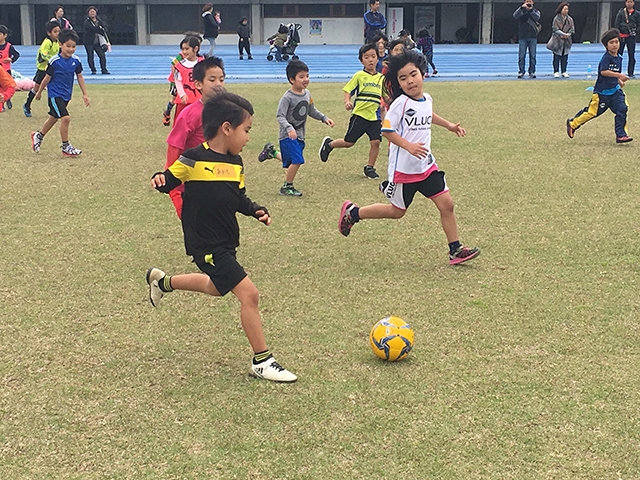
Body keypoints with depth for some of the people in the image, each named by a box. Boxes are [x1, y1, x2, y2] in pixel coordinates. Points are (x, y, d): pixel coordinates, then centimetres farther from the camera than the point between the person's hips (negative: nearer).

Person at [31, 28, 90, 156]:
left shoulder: (76, 60, -4)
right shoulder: (54, 61, -18)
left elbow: (80, 77, 8)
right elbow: (47, 78, -7)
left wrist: (85, 94, 8)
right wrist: (39, 92, 5)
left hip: (66, 95, 6)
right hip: (55, 94, -6)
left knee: (54, 118, 20)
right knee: (65, 118, -17)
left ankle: (38, 136, 44)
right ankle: (66, 147, -5)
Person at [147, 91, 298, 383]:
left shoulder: (235, 163, 6)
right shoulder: (194, 159, -15)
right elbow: (169, 180, -9)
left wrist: (256, 210, -2)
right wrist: (159, 181, -30)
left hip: (226, 242, 9)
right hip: (207, 246, -9)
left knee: (217, 287, 31)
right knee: (248, 293, -13)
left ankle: (162, 281, 53)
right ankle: (262, 361, 1)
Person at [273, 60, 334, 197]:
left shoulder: (307, 94, 6)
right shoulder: (287, 97, -17)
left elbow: (312, 111, 20)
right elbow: (280, 116, -20)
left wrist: (324, 118, 9)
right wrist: (289, 128, -35)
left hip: (300, 135, 8)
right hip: (288, 136, -8)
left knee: (291, 161, 16)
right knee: (297, 160, -16)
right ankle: (287, 187, -1)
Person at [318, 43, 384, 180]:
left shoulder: (381, 78, 8)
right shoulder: (359, 76, -5)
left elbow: (383, 98, 17)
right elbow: (348, 91, -5)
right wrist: (347, 102, -23)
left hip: (374, 117, 4)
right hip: (359, 115, -4)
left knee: (375, 142, -6)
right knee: (349, 142, 1)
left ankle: (370, 168, 12)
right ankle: (329, 144, 29)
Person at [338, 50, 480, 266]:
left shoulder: (427, 99, 5)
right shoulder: (401, 103, -17)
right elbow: (387, 130, -18)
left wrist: (448, 125, 27)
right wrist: (409, 146, -29)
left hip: (427, 165, 6)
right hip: (403, 169, -6)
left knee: (446, 203, 0)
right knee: (397, 211, 9)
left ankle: (455, 250, 10)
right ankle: (353, 212, 28)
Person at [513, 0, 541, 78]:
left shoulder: (536, 11, 11)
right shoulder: (521, 11, 8)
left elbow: (537, 17, -11)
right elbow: (515, 16, -13)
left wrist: (531, 10, -23)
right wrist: (522, 7, -25)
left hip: (533, 37, 1)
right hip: (522, 37, -1)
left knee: (532, 56, 2)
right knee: (521, 56, -2)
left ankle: (532, 72, 8)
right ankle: (521, 72, 4)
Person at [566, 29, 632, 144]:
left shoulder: (618, 58, 9)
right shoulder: (606, 58, -16)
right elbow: (603, 71, -29)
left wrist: (619, 81, 9)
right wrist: (619, 75, -31)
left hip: (614, 91, 7)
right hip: (602, 92, -7)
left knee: (622, 109, -6)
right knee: (592, 111, 2)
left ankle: (621, 135, -2)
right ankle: (572, 124, 22)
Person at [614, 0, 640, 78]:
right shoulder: (621, 12, 0)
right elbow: (616, 24, -1)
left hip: (631, 36, 1)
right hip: (621, 35, -1)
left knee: (631, 55, 4)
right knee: (618, 54, 1)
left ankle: (631, 73, 11)